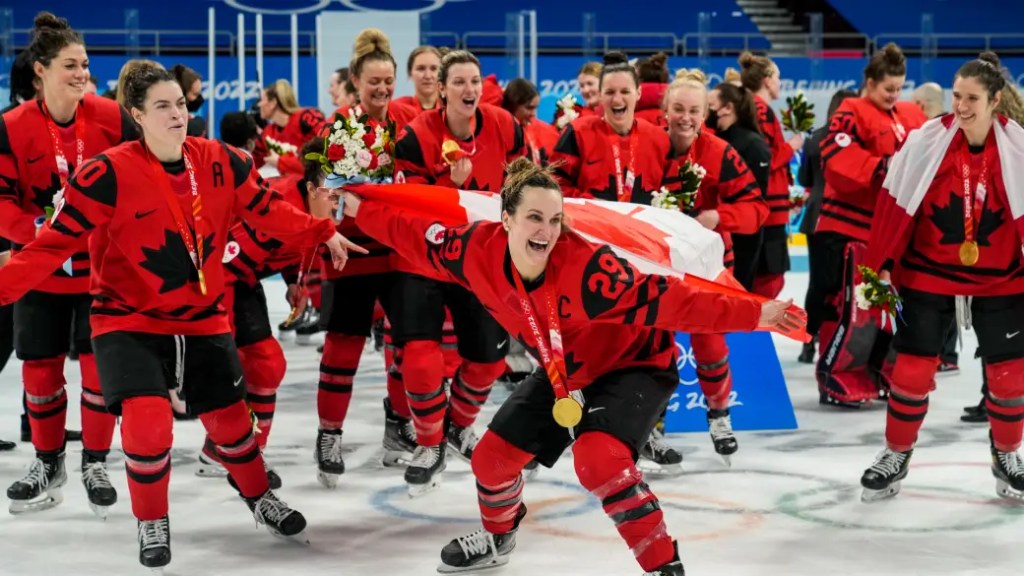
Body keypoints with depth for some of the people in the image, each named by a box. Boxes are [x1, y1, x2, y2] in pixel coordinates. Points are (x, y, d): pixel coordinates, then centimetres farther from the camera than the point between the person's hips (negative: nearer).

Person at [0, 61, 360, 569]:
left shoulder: (221, 162, -6)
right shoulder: (108, 174, -20)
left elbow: (269, 211, 8)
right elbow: (56, 242, -19)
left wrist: (324, 233, 5)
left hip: (203, 318, 4)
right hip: (129, 320, -4)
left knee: (230, 418, 13)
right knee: (147, 423, -20)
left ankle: (259, 499, 43)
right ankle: (151, 523, 8)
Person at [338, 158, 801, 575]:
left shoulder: (585, 268, -38)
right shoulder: (481, 250, -21)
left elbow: (662, 301, -42)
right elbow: (421, 238, -3)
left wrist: (752, 314, -49)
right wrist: (360, 210, 5)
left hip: (633, 364, -7)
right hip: (563, 371, 7)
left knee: (598, 459, -31)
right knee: (492, 456, 11)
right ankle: (497, 538, 44)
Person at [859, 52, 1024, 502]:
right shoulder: (926, 141, -12)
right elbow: (894, 205, -6)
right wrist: (879, 264, -4)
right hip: (927, 275, -1)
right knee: (912, 369, 2)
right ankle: (896, 456, 22)